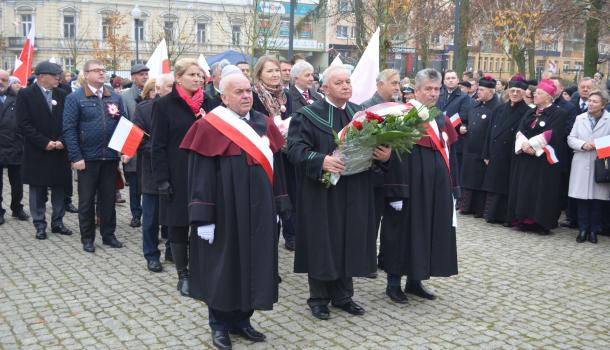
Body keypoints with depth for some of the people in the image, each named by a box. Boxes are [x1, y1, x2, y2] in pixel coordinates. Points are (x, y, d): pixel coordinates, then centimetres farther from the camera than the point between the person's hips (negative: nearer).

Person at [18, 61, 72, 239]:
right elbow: (24, 124, -10)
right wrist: (45, 143, -15)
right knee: (38, 189, 5)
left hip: (59, 151, 4)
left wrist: (62, 141, -10)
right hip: (37, 152, -3)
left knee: (59, 188, 9)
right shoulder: (26, 94, -5)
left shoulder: (62, 95, 6)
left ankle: (58, 222, 19)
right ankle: (40, 225, 14)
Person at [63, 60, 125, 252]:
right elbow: (69, 129, -8)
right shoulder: (75, 98, -4)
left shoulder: (115, 98, 8)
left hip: (110, 157, 4)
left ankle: (108, 234, 23)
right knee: (87, 199, 7)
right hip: (87, 157, -3)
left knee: (109, 198, 11)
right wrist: (76, 157, -14)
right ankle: (87, 238, 18)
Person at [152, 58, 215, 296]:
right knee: (178, 225, 5)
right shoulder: (164, 105, -3)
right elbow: (158, 146, -5)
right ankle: (183, 275, 17)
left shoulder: (207, 103, 8)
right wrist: (162, 179, -12)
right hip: (178, 176, -3)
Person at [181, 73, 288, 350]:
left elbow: (274, 167, 12)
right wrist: (203, 218, -15)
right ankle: (220, 325, 21)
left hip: (258, 211, 5)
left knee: (252, 264, 11)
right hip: (225, 212, -5)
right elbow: (200, 177, -11)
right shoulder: (210, 128, -9)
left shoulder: (264, 124, 7)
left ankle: (241, 319, 27)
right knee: (224, 266, 6)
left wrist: (275, 208, 10)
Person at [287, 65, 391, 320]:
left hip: (354, 193, 5)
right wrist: (321, 160, -31)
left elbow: (375, 145, 10)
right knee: (322, 243, 4)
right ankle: (319, 298, 19)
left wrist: (384, 155, -13)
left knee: (349, 241, 11)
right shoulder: (308, 115, -6)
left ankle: (342, 295, 26)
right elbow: (296, 149, -15)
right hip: (321, 193, -4)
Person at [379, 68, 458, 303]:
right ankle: (393, 283, 13)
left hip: (437, 189, 7)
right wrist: (396, 192, -21)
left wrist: (451, 190, 13)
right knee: (404, 233, 0)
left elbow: (449, 156, 16)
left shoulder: (442, 120, 12)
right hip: (411, 187, -7)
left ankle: (414, 281, 24)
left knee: (428, 233, 12)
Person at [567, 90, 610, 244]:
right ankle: (583, 229, 15)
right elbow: (571, 139, 7)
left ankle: (594, 230, 15)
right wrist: (583, 145, -10)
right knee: (582, 198, 3)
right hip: (582, 165, 2)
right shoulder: (580, 118, 11)